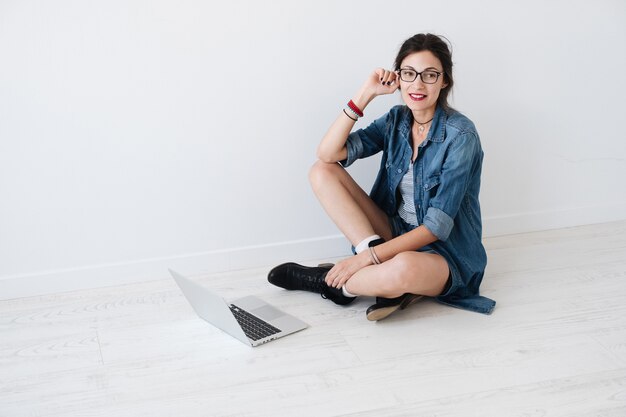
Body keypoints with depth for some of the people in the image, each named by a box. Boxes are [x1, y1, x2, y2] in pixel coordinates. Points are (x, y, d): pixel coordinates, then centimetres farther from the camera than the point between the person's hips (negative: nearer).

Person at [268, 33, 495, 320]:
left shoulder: (460, 135, -18)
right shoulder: (397, 120, 1)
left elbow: (437, 225, -21)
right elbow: (328, 153, -10)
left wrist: (369, 257, -24)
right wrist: (366, 94, -15)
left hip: (443, 253, -6)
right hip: (396, 236, 6)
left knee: (404, 268, -43)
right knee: (322, 172, -7)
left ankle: (329, 282, -10)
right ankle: (387, 280, -17)